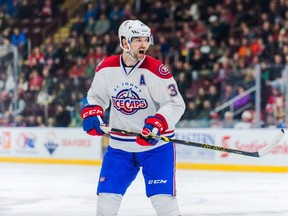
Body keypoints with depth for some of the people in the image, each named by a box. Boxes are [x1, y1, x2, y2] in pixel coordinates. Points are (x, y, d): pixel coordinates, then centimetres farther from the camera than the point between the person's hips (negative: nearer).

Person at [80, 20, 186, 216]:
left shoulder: (156, 70, -15)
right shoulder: (106, 68, -3)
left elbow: (176, 104, -14)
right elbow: (96, 96, 12)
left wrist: (156, 124, -28)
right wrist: (92, 114, -8)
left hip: (156, 143, -3)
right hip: (119, 144, 4)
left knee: (163, 197, -10)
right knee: (107, 195, 5)